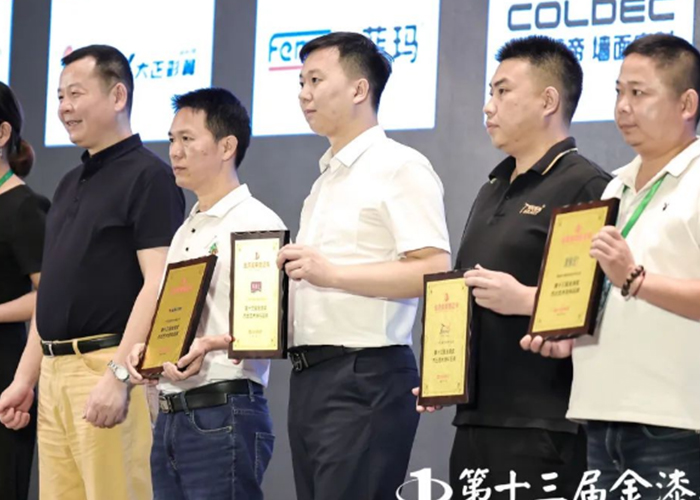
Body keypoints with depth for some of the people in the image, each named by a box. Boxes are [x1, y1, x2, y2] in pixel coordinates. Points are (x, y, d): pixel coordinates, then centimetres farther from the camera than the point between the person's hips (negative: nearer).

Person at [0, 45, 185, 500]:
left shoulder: (147, 176, -7)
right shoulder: (70, 185, 19)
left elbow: (158, 284, -16)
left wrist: (119, 374, -23)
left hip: (107, 367, -8)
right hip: (55, 375, 8)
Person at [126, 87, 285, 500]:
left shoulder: (257, 223, -7)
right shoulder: (185, 232, 20)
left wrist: (212, 344, -28)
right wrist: (145, 349, 5)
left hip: (223, 412, -8)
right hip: (170, 415, 8)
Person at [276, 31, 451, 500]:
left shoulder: (400, 167, -7)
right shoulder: (327, 179, 20)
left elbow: (433, 271, -18)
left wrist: (331, 272, -22)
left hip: (365, 377, -9)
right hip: (311, 375, 9)